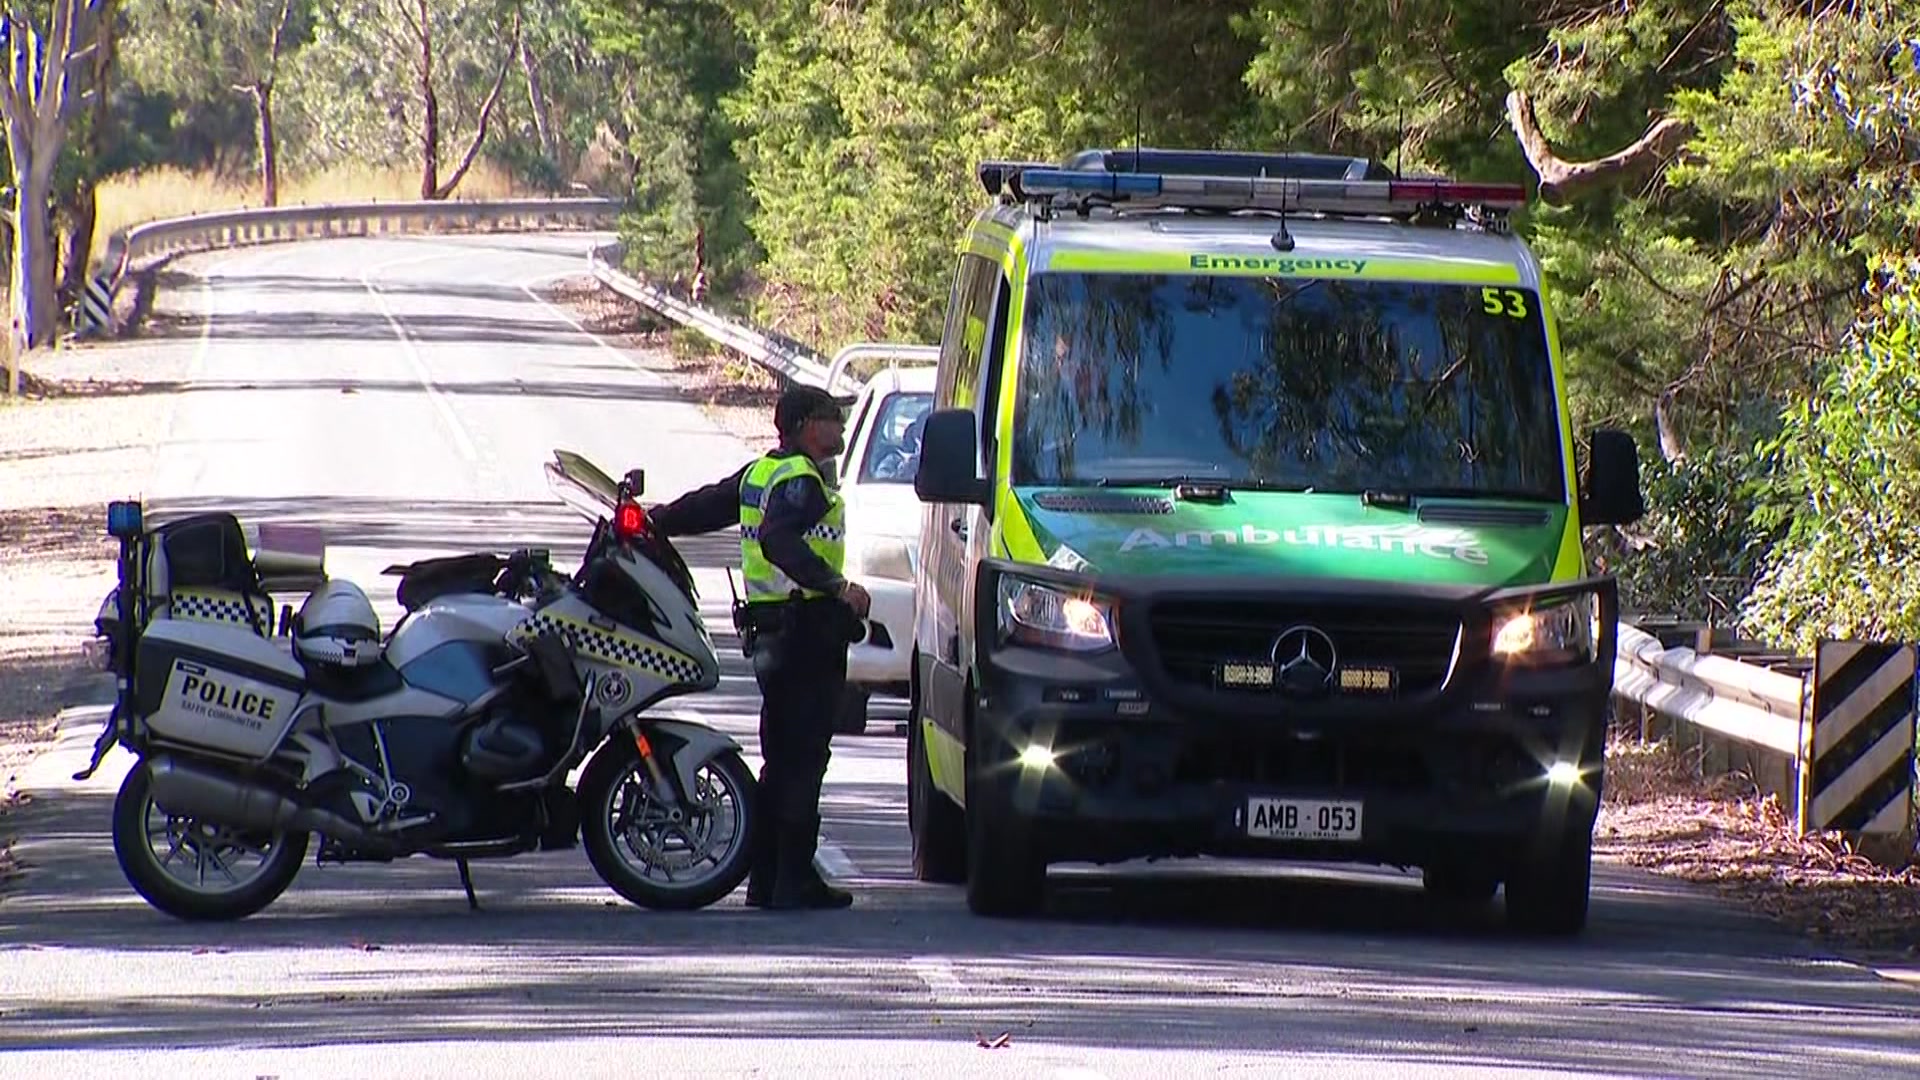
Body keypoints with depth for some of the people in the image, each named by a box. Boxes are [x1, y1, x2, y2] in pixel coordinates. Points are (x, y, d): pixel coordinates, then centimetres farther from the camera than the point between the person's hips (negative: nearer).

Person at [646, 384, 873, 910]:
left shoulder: (760, 473, 15)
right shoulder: (801, 478, -14)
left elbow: (703, 507, 24)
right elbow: (779, 540, -29)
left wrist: (651, 522, 37)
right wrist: (837, 586, -36)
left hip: (768, 633, 10)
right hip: (808, 627, -10)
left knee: (781, 759, 14)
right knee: (802, 758, -9)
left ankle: (765, 878, 16)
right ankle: (795, 881, -10)